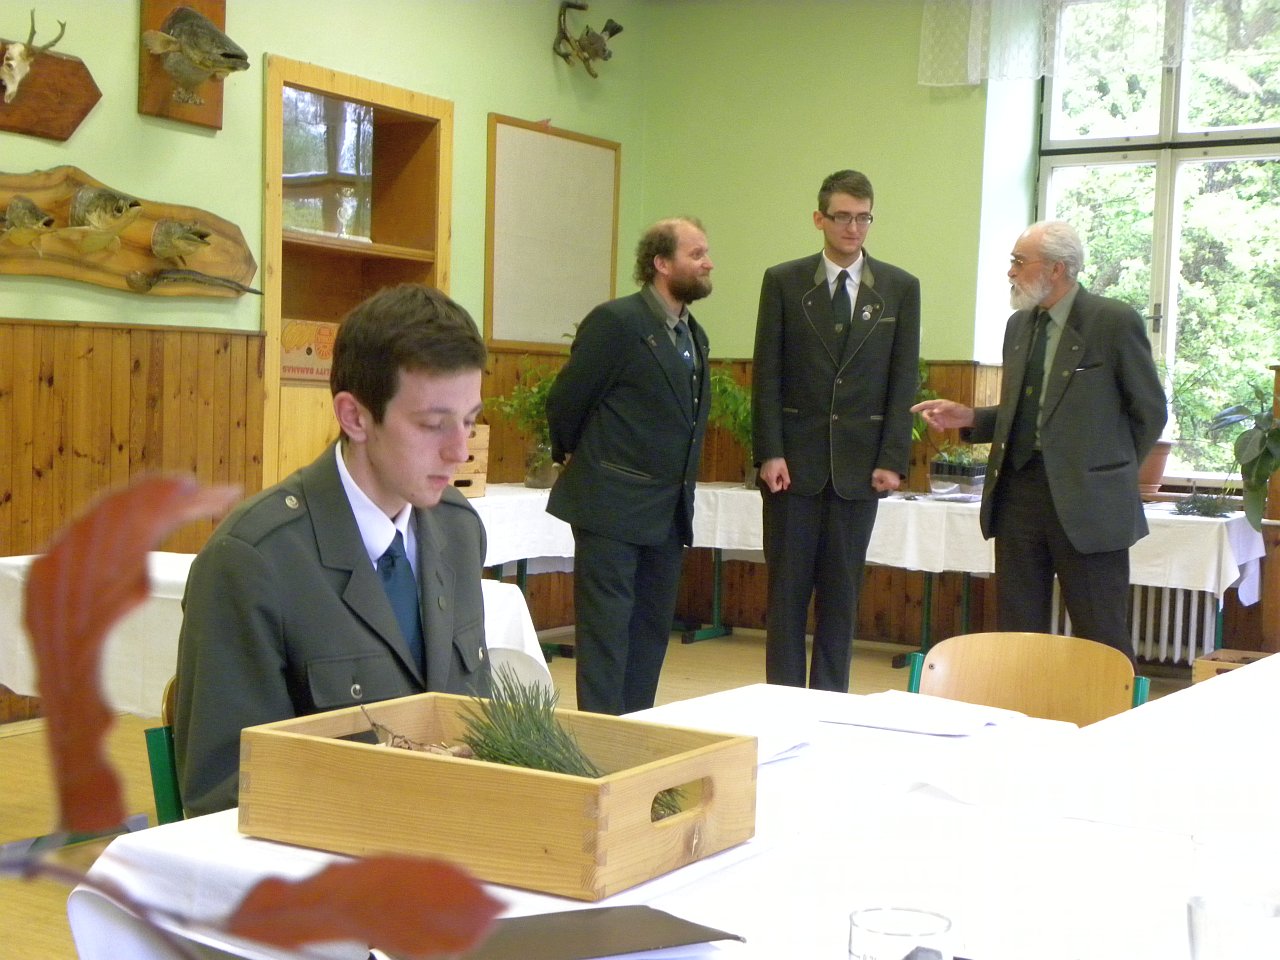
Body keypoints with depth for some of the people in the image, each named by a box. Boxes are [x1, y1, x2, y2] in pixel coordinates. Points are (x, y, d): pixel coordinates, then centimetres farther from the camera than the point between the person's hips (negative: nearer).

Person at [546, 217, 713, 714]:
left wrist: (681, 490, 16)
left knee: (652, 631, 12)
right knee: (606, 630, -3)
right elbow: (565, 402, -7)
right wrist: (575, 457, 7)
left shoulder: (693, 334, 12)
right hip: (612, 506, -8)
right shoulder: (615, 321, -12)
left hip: (668, 512, 8)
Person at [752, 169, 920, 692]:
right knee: (788, 585, 3)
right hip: (795, 458, -1)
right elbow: (766, 374, 0)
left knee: (842, 590, 7)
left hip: (860, 462, 1)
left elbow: (903, 381, 3)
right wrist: (769, 452, -8)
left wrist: (892, 459, -4)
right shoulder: (783, 281, 3)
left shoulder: (900, 287, 5)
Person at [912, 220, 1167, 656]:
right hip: (1019, 493, 6)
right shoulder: (1018, 325, 13)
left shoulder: (1115, 321, -7)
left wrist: (1114, 473, 2)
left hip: (1086, 501, -6)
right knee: (1017, 632, 10)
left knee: (1101, 642, 1)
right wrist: (968, 418, 4)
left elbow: (1150, 412, 0)